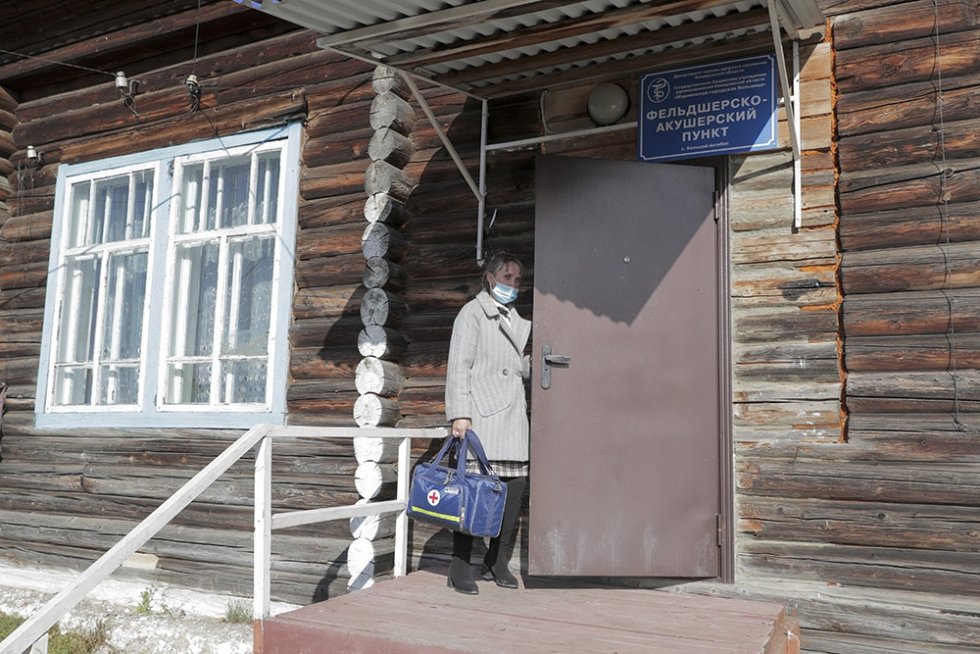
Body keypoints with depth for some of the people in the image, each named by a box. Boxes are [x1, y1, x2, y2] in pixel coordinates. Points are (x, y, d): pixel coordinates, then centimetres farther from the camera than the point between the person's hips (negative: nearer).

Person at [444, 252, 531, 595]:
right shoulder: (473, 313, 2)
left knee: (515, 484, 1)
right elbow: (459, 367, -6)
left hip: (513, 413, 7)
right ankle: (460, 567, -1)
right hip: (482, 412, -7)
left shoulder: (515, 318, 23)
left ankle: (497, 562, 13)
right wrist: (460, 414, -15)